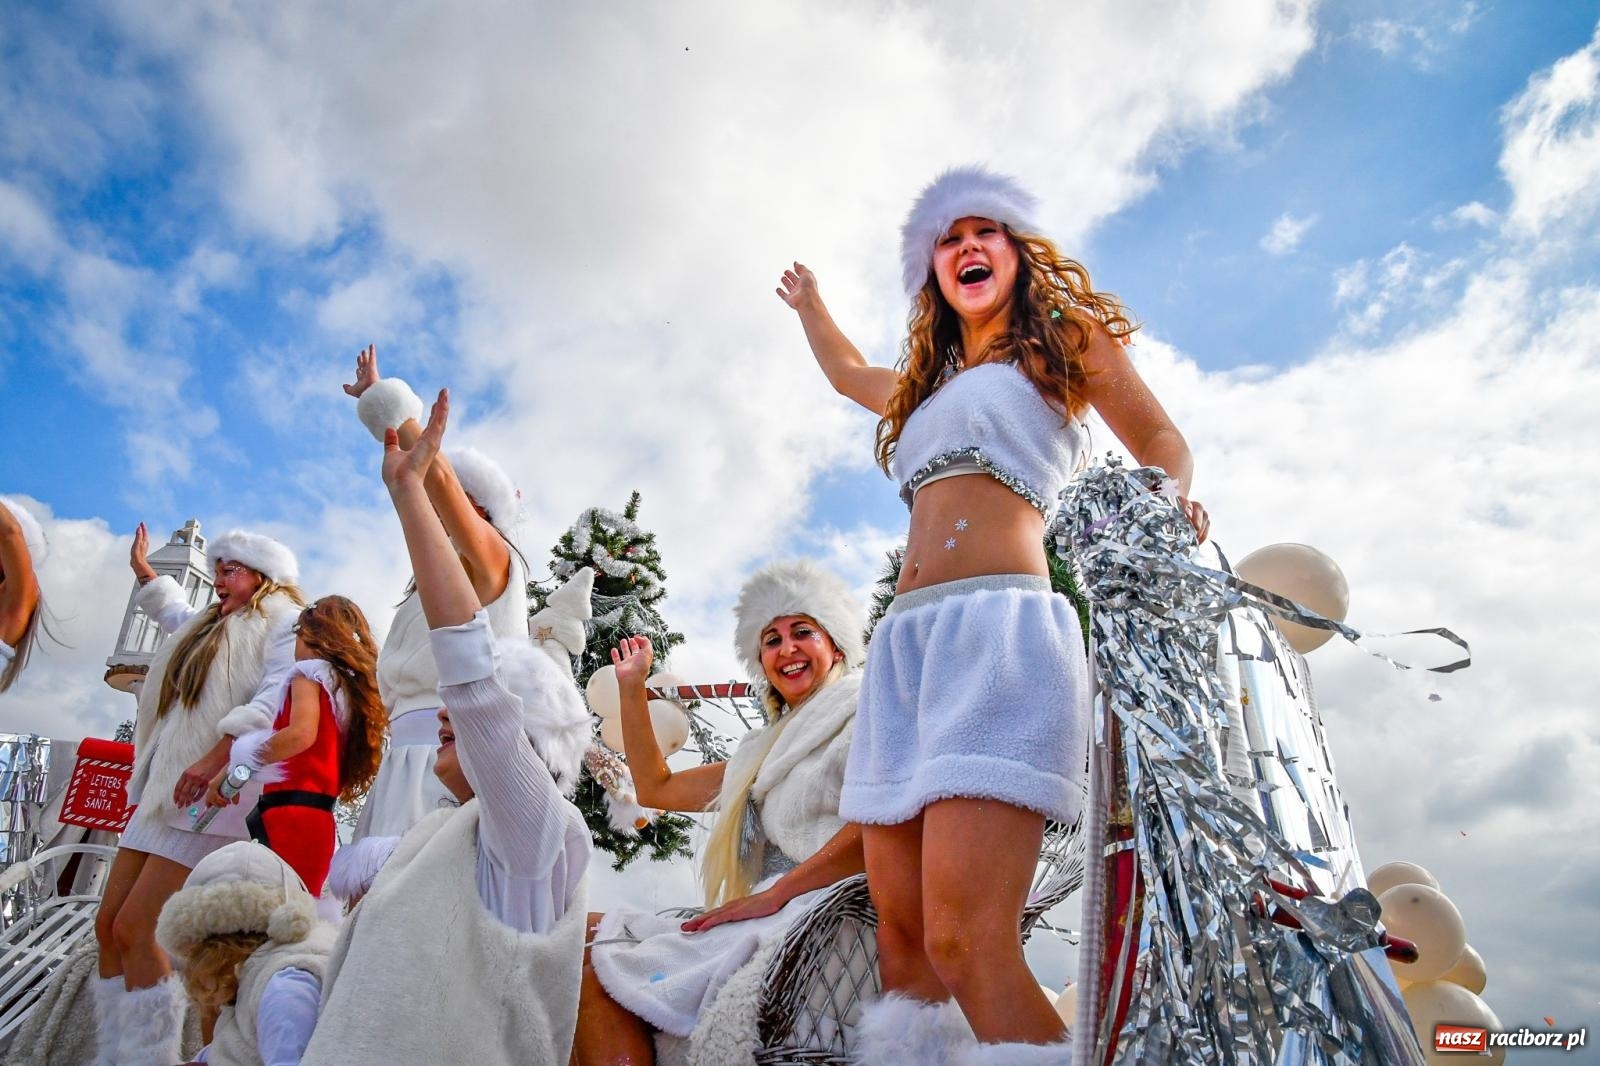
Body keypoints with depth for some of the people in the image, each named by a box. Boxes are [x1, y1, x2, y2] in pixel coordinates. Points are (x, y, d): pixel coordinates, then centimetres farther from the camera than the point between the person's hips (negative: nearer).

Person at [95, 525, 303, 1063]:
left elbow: (278, 695, -21)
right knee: (108, 926, 6)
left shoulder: (282, 622, -5)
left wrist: (218, 755, -29)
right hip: (165, 791, 9)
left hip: (215, 793, -9)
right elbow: (175, 613, 48)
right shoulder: (212, 626, 23)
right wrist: (142, 570, 58)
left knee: (134, 928, -13)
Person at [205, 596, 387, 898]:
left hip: (291, 811, -8)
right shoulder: (351, 689, 22)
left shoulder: (313, 671, 1)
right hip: (318, 818, 8)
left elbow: (301, 733, -18)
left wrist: (234, 768, -11)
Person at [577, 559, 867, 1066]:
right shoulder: (766, 750, 25)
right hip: (769, 921, 8)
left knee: (598, 976, -14)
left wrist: (774, 893, -20)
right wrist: (631, 687, 24)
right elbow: (657, 787, 29)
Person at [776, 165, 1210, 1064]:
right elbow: (849, 373, 50)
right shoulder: (929, 383, 31)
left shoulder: (1064, 335, 16)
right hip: (907, 640, 7)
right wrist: (808, 305, 64)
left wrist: (1172, 497, -9)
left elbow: (1159, 436, 13)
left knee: (965, 939, -22)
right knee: (902, 937, 1)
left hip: (999, 622, -6)